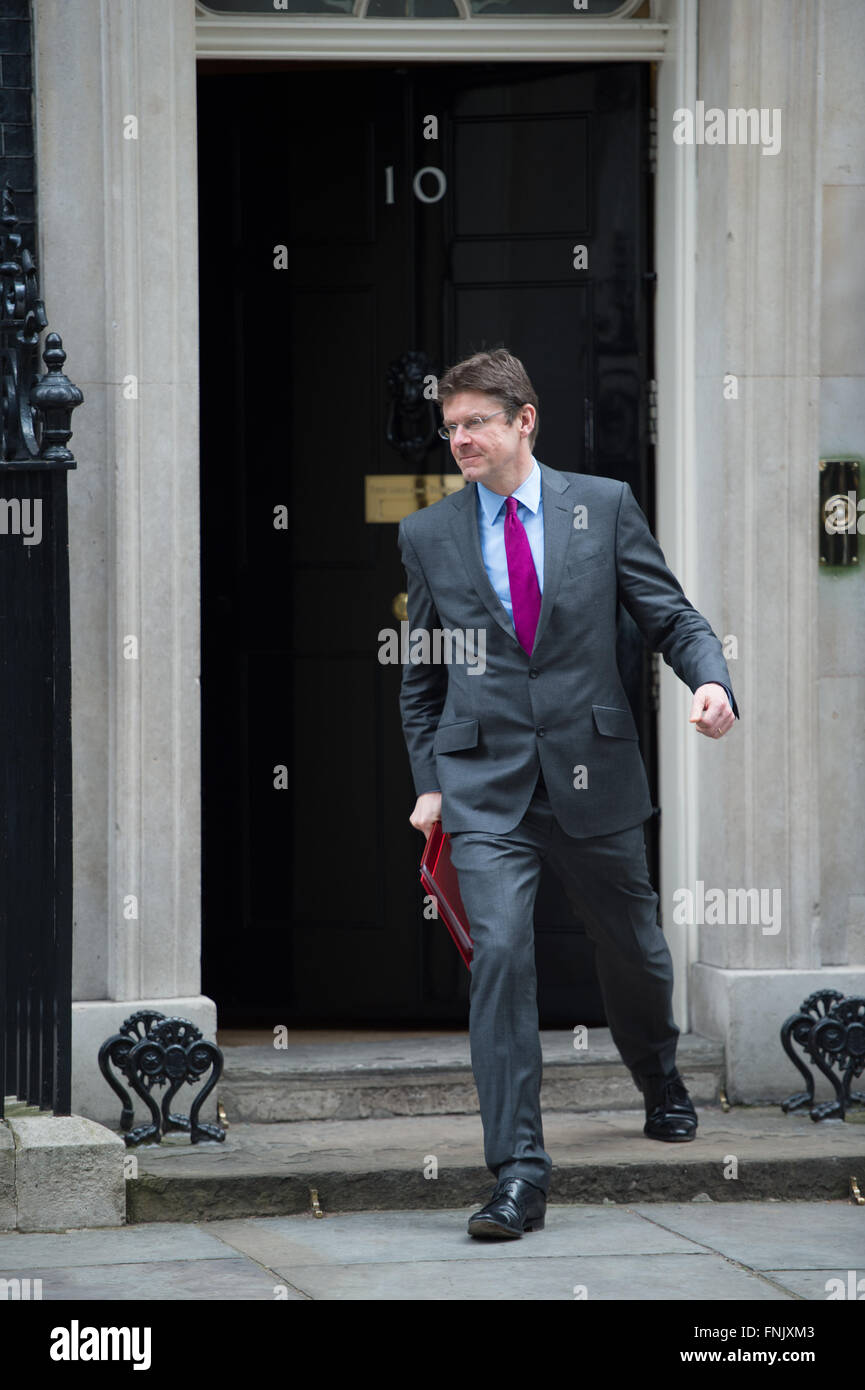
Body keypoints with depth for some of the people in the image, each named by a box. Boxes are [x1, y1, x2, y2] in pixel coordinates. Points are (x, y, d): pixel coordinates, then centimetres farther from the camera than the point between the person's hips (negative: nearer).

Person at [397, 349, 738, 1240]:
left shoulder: (603, 506, 2)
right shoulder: (428, 536, 5)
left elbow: (669, 615, 4)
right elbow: (421, 674, 14)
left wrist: (710, 679, -16)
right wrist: (428, 781, 7)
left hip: (593, 774, 1)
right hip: (486, 785, -1)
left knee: (631, 949, 16)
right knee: (499, 951, -17)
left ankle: (661, 1085, 49)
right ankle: (518, 1177, -17)